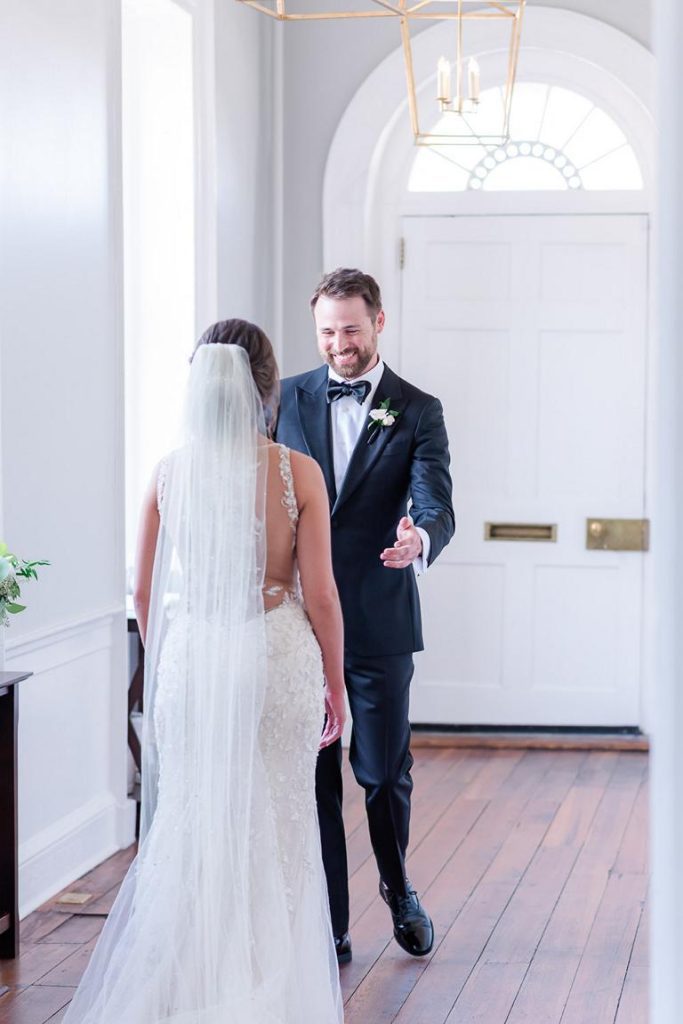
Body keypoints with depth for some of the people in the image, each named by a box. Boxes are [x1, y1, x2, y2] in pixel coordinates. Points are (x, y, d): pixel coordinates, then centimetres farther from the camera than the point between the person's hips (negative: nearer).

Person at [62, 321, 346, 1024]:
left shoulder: (171, 472, -2)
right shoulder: (296, 471, -9)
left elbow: (145, 591, 3)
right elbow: (319, 593, -8)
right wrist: (334, 682, 4)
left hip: (190, 656, 2)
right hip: (279, 657, -2)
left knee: (190, 827, 11)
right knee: (277, 830, 10)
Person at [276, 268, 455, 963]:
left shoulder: (417, 411, 0)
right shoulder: (285, 399, 6)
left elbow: (436, 508, -11)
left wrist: (419, 540, -35)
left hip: (379, 619, -1)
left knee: (384, 770, 6)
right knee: (310, 776, 5)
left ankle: (397, 886, 34)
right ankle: (328, 927, 16)